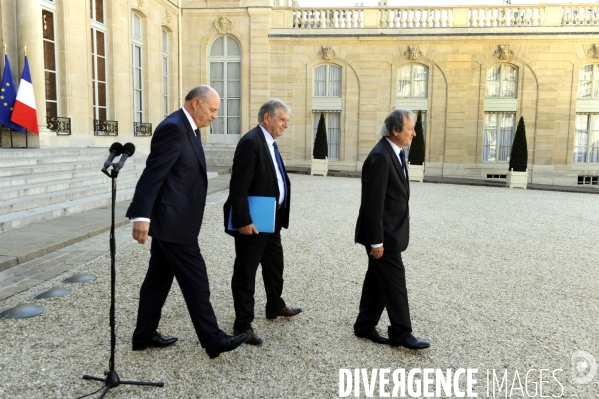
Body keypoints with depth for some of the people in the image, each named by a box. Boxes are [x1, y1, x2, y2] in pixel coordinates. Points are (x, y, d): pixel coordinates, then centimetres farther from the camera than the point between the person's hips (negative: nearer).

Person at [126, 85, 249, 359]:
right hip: (172, 221, -10)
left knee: (159, 278, 16)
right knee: (195, 280, -2)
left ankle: (144, 334, 29)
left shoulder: (188, 128, 14)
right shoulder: (173, 128, -17)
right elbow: (153, 174, -23)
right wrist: (142, 216, -28)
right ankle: (213, 340, 10)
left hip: (171, 219, 10)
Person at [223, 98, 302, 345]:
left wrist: (280, 212, 14)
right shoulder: (251, 142, -18)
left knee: (275, 265, 23)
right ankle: (243, 324, 14)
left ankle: (275, 307, 43)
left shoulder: (270, 142, 12)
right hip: (253, 222, -10)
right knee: (246, 272, 3)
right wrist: (243, 220, -25)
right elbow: (238, 186, -22)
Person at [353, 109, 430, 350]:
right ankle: (400, 333, 13)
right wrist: (376, 241, -20)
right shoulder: (380, 157, -21)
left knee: (378, 280, 16)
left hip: (391, 231, 10)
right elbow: (373, 203, -22)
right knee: (395, 281, 0)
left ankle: (365, 326, 28)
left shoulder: (396, 152, 9)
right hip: (383, 233, -10)